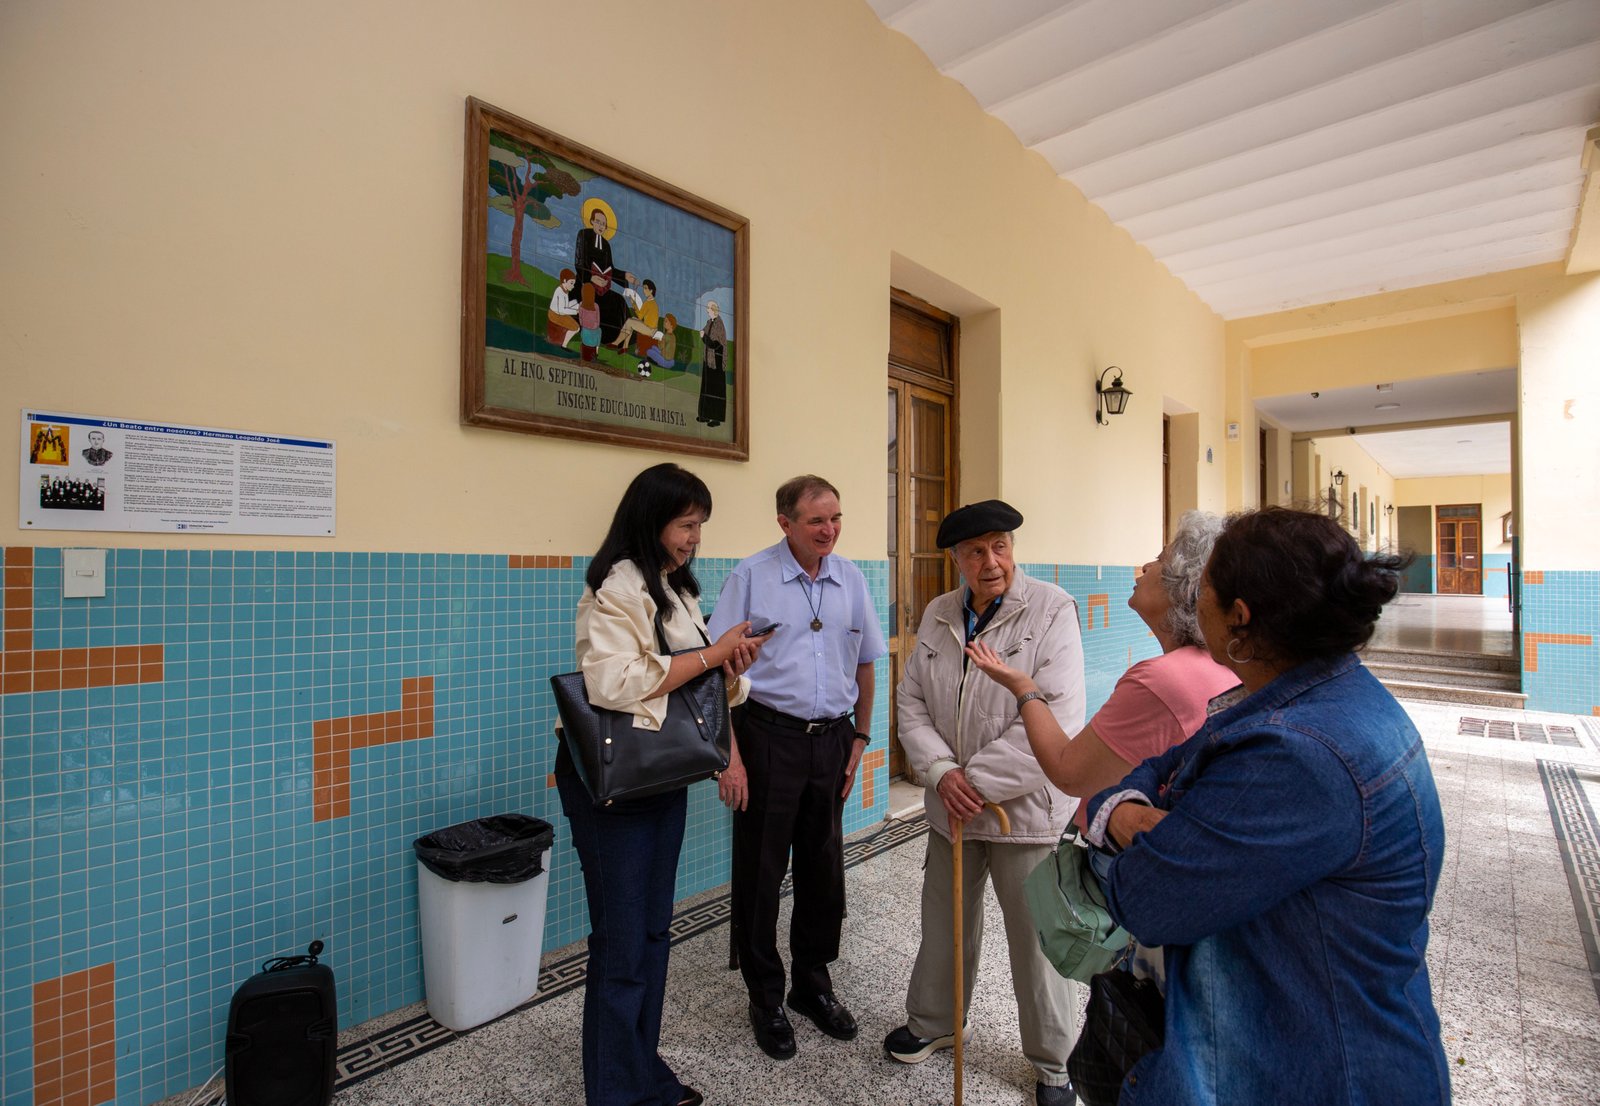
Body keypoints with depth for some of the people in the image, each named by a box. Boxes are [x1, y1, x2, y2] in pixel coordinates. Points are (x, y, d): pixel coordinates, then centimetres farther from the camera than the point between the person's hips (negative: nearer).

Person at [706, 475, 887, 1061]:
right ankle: (765, 996, 30)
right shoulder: (751, 575, -8)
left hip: (831, 739, 4)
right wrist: (729, 750, -12)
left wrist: (860, 737, 11)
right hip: (769, 736, -4)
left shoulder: (851, 579, 5)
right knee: (760, 870, 8)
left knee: (824, 867, 16)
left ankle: (813, 983, 38)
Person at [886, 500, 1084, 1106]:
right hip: (951, 805, 5)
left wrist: (978, 781, -18)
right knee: (944, 923, 22)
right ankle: (934, 1022, 47)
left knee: (1037, 937, 11)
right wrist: (942, 773, -12)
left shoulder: (1052, 610, -13)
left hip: (1027, 807, -4)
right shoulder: (937, 616, 3)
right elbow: (912, 702, 3)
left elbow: (1057, 716, -20)